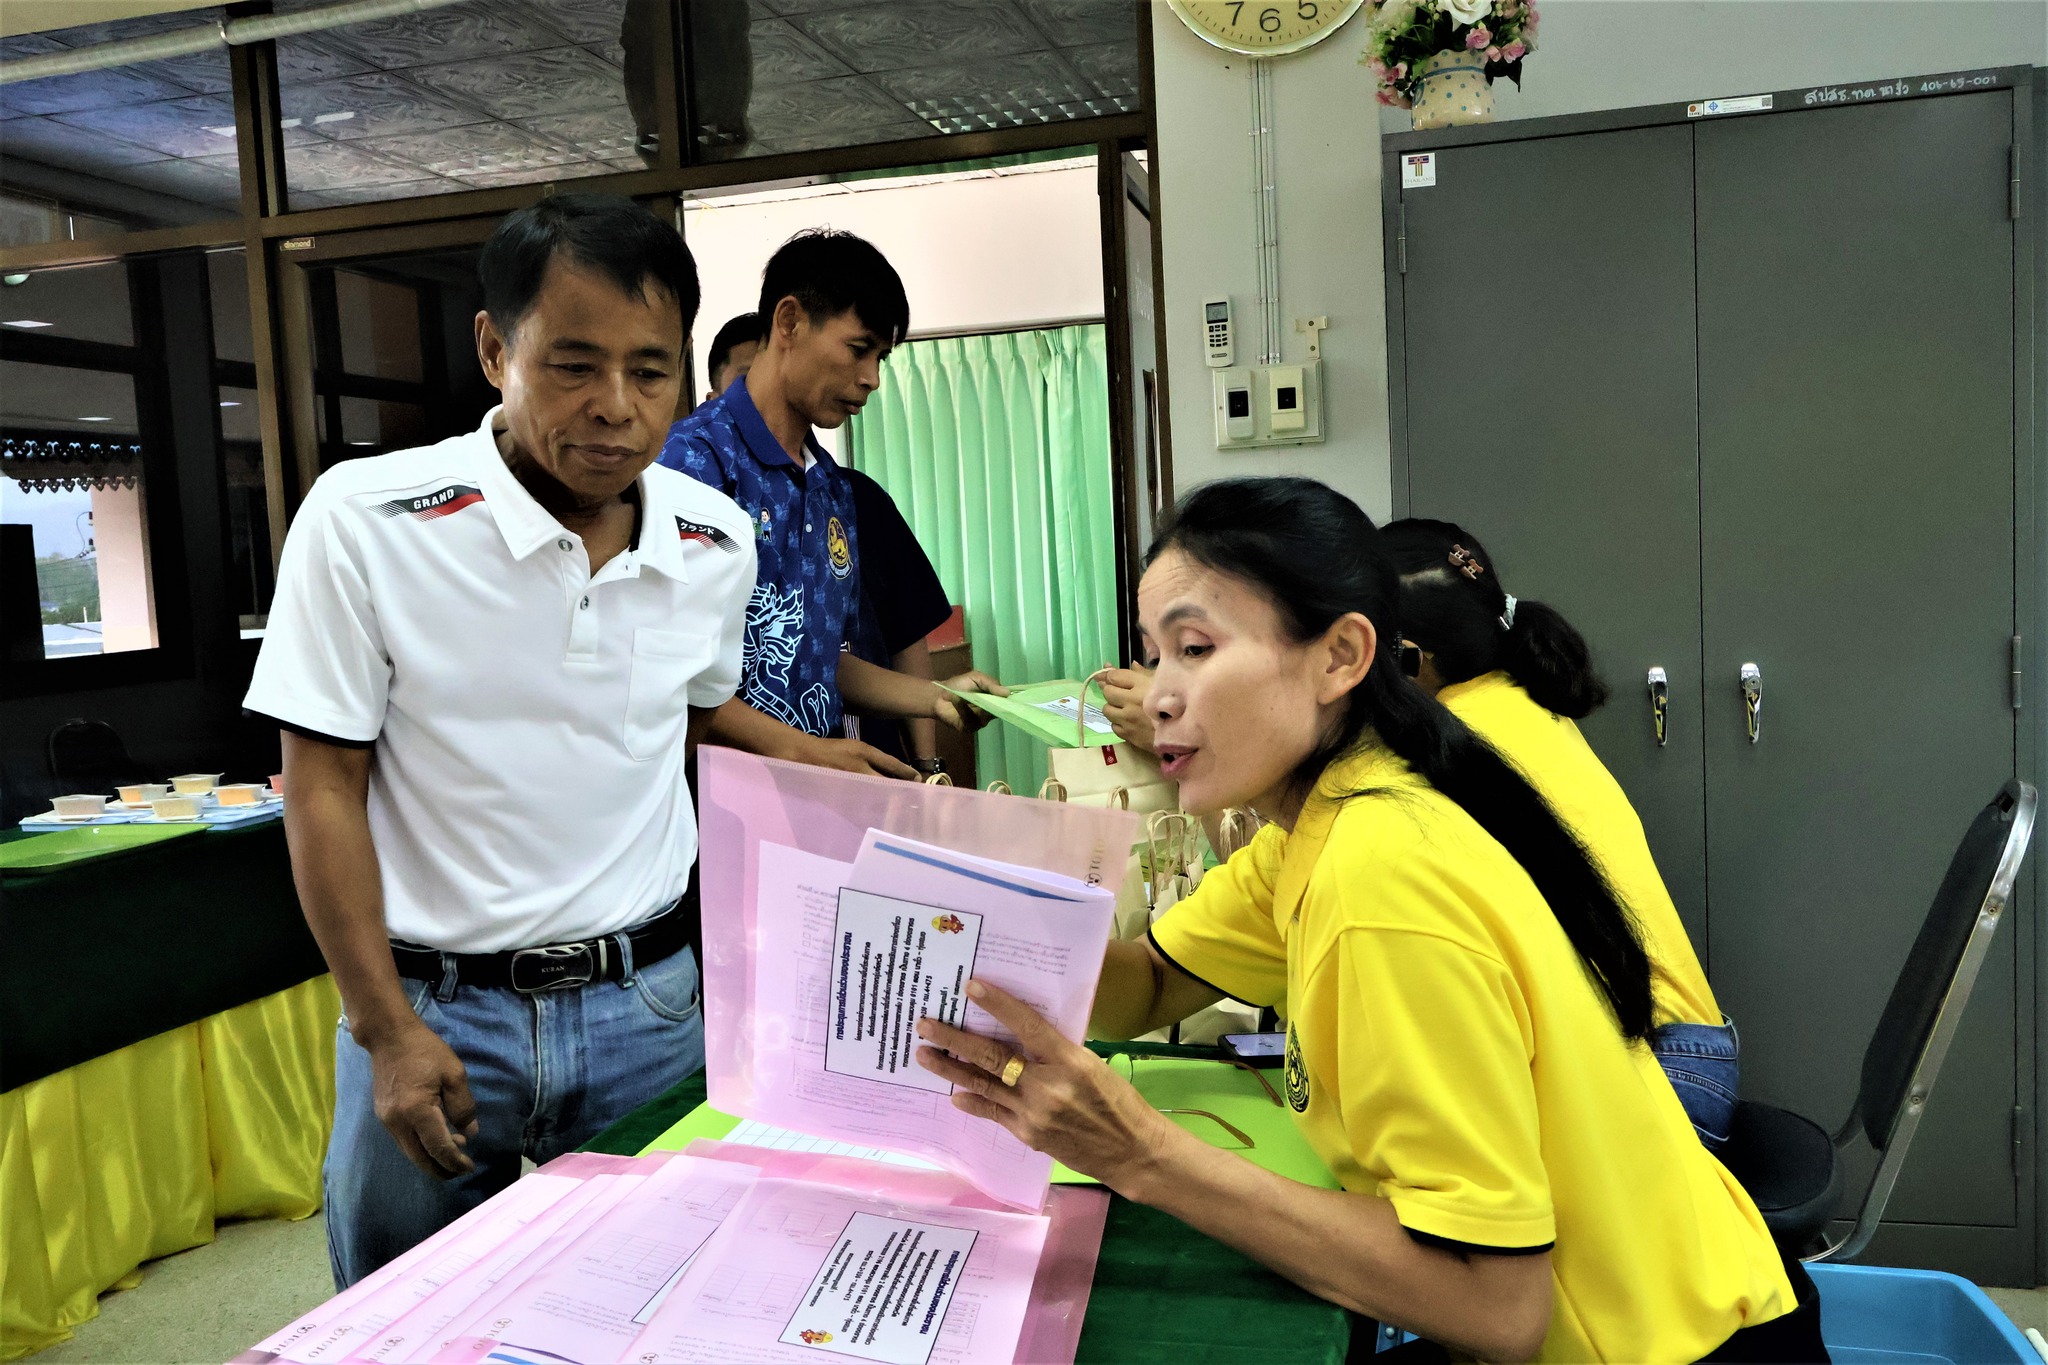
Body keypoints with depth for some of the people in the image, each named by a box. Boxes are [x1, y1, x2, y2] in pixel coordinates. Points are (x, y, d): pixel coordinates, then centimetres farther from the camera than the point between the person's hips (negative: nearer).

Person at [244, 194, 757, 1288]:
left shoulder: (717, 543, -2)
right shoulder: (365, 520, -13)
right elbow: (323, 788, -9)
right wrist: (388, 1031, -9)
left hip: (646, 1001, 3)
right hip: (432, 1003, -2)